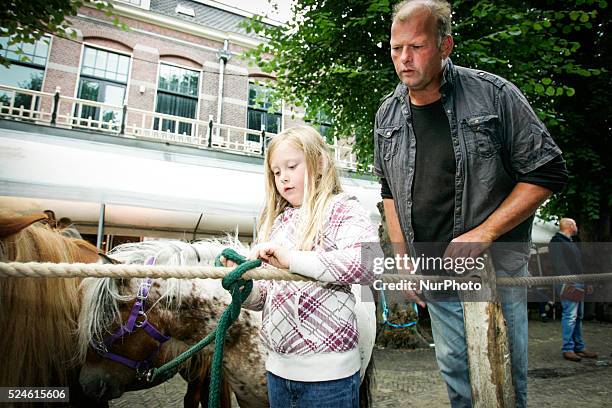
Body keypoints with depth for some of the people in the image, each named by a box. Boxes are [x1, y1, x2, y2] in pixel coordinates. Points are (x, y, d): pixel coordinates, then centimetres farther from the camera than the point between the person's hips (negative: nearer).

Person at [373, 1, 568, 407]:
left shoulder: (493, 94, -11)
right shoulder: (388, 114, 2)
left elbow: (547, 173, -8)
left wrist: (484, 233, -17)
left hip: (497, 267, -3)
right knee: (454, 368, 17)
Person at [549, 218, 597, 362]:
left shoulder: (572, 243, 25)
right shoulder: (556, 241, -6)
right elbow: (558, 263, -17)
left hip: (578, 283, 10)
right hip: (568, 284, -10)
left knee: (578, 317, 11)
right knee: (570, 316, -11)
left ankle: (579, 348, 17)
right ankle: (567, 349, -7)